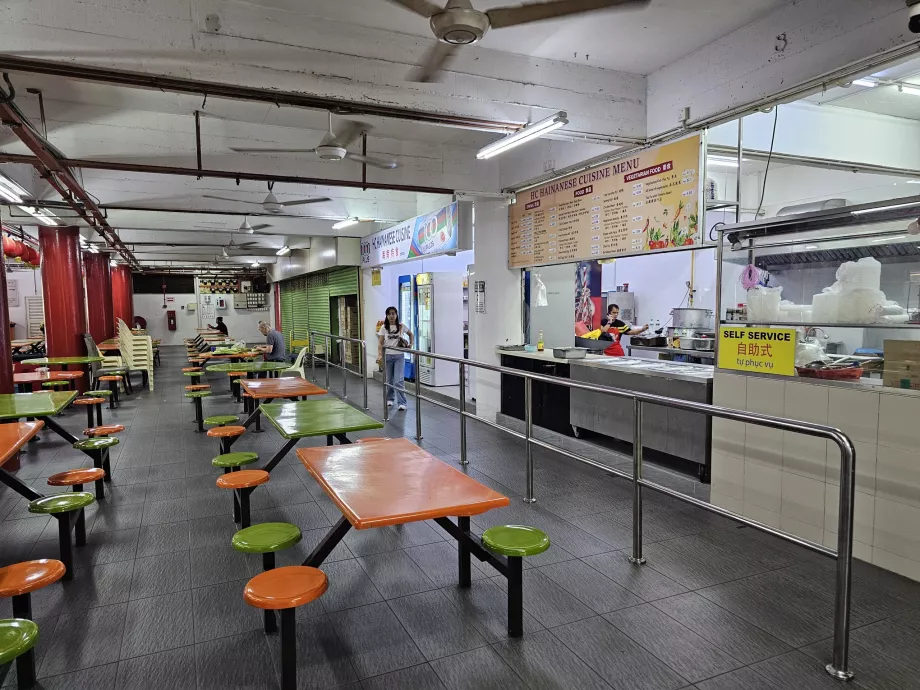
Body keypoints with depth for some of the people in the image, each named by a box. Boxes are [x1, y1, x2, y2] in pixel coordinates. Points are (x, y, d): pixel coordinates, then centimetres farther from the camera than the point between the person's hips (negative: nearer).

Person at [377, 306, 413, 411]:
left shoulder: (401, 326, -1)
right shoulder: (384, 327, -2)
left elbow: (410, 334, 18)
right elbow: (381, 343, -5)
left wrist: (410, 344, 4)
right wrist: (379, 355, -16)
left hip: (399, 356, -1)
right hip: (388, 356, 1)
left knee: (399, 380, -8)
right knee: (389, 379, 11)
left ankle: (402, 403, -4)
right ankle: (390, 399, 30)